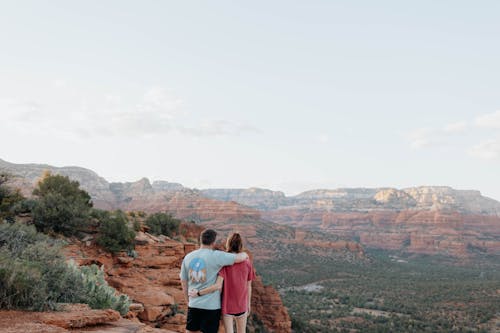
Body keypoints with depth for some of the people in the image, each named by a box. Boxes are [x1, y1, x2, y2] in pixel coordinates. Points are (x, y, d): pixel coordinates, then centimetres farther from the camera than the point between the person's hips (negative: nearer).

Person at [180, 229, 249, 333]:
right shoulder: (216, 256, -13)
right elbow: (240, 257, -13)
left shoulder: (188, 257, 4)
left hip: (193, 305, 5)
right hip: (211, 305, -5)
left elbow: (183, 282, 10)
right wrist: (245, 255, 10)